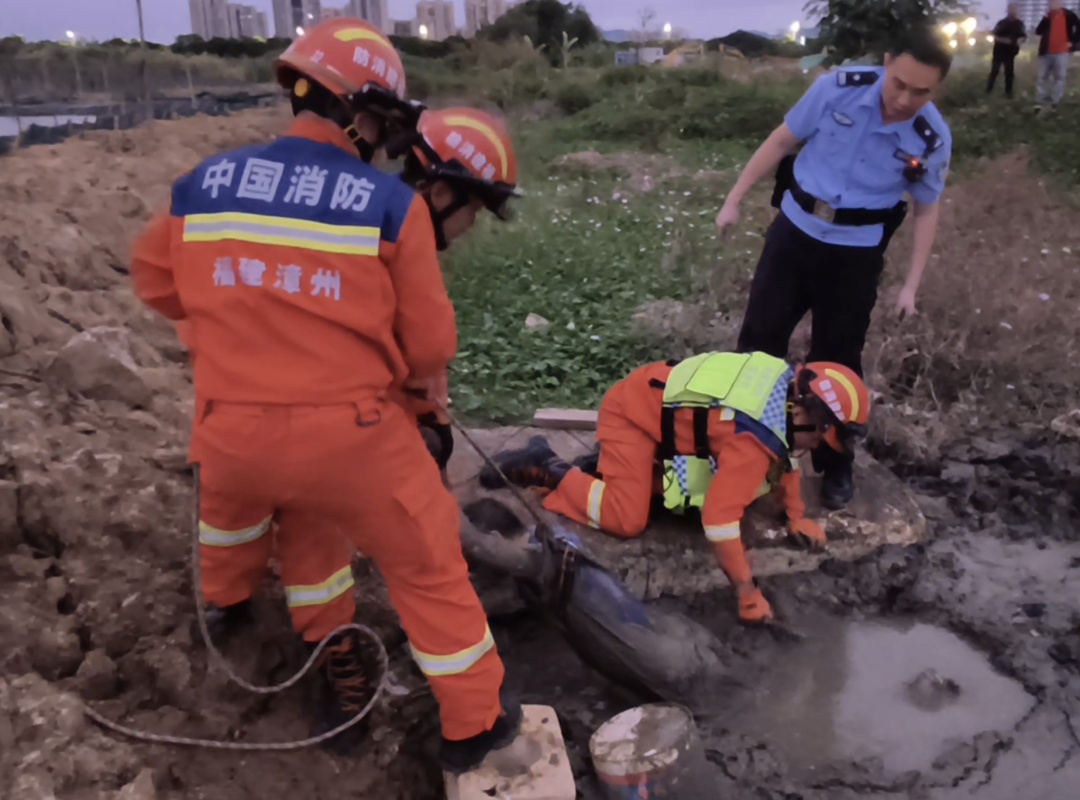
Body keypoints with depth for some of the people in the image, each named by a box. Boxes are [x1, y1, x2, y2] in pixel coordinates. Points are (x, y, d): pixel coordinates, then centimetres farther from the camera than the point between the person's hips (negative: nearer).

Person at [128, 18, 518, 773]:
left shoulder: (203, 184, 2)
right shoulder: (392, 203, -9)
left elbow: (157, 283, 18)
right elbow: (430, 347, -5)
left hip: (233, 429, 4)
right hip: (350, 432, -3)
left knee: (239, 500, 37)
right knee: (427, 565, 16)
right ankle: (475, 725, 29)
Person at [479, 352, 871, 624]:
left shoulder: (788, 384, -4)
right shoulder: (754, 437, -31)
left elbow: (783, 449, 15)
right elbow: (719, 517, -36)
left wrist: (796, 517, 15)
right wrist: (747, 593, -27)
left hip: (652, 398, 9)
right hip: (632, 412, -9)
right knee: (626, 519, -16)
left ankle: (608, 461, 20)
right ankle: (548, 470, -2)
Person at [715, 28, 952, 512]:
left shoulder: (932, 140, -13)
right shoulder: (838, 88, -14)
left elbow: (927, 211, 1)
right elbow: (782, 142, -2)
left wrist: (911, 285, -3)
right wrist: (735, 199, -1)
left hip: (856, 254, -1)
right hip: (794, 231, 1)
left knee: (836, 360, 5)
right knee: (759, 336, 5)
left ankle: (835, 466, 22)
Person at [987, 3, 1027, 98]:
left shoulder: (1019, 24, 4)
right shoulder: (1001, 23, -5)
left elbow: (1024, 36, 8)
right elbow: (995, 36, -7)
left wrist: (1019, 40, -14)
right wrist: (1003, 40, -23)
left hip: (1010, 52, 2)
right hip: (999, 51, -2)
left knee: (1009, 72, 2)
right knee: (994, 70, -1)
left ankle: (1008, 91, 11)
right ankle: (988, 90, 9)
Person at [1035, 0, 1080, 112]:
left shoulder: (1068, 15, -2)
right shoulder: (1047, 17, 7)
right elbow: (1038, 31, -2)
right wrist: (1045, 17, -12)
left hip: (1061, 53, -3)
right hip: (1046, 52, 3)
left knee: (1059, 77, 0)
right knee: (1043, 77, 5)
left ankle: (1054, 103, 5)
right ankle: (1039, 102, 9)